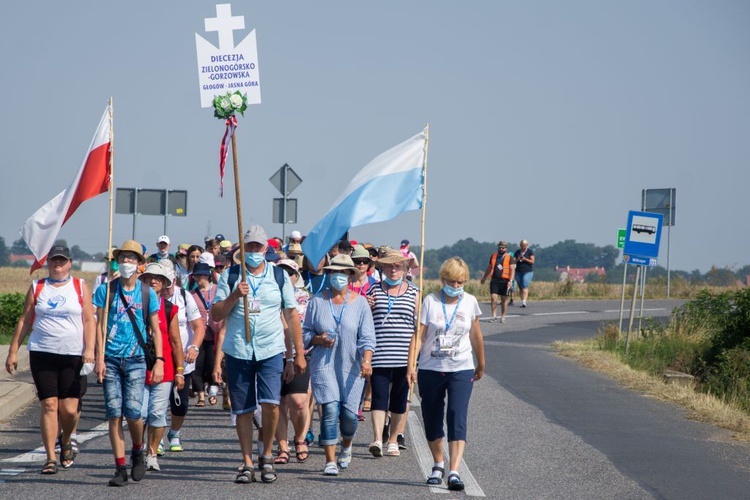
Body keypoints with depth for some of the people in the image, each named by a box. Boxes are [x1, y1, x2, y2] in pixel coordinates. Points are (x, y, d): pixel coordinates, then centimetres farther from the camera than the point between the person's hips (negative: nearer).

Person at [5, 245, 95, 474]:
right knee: (49, 405, -6)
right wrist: (13, 351, 8)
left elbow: (89, 320, 4)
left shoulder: (80, 287, 8)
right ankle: (51, 458, -3)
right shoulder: (37, 288, 11)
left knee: (69, 408, -6)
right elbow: (24, 321, 12)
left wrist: (89, 349, -8)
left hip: (73, 355, -1)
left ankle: (66, 442, 24)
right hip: (42, 354, 1)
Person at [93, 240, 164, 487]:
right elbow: (100, 325, 5)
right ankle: (120, 467, 0)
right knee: (114, 413, -4)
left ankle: (138, 452, 15)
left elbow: (155, 329, 9)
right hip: (111, 359, 1)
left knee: (132, 411, -13)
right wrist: (99, 358, -3)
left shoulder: (147, 294, 7)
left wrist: (159, 360, 0)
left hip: (136, 359, -1)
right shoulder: (106, 290, 6)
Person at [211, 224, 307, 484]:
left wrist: (299, 353, 8)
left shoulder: (279, 275, 8)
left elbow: (292, 314, 11)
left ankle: (267, 456, 4)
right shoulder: (230, 275, 6)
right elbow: (216, 314, 4)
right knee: (243, 410, 3)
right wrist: (234, 296, -13)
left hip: (270, 351, -1)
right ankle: (247, 463, 12)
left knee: (270, 403, -15)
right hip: (238, 351, 1)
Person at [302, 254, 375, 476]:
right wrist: (318, 339, -13)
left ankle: (346, 446, 35)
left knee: (349, 413, 2)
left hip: (351, 366, 1)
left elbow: (367, 337, -4)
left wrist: (366, 360, -19)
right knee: (330, 410, -13)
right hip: (324, 364, -1)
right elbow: (306, 333, 9)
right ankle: (330, 461, -9)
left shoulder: (360, 303, 2)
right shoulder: (317, 301, 4)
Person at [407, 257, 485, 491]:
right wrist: (411, 366, -16)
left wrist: (481, 364, 24)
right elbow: (419, 335, -7)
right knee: (432, 418, 10)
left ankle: (454, 472, -20)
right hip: (431, 369, 0)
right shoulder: (430, 301, -4)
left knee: (458, 419, -13)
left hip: (461, 369, 0)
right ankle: (438, 465, 31)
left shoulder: (470, 302, 2)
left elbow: (476, 336, 15)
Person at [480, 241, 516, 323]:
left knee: (504, 300, 6)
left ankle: (503, 317, 14)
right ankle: (494, 316, -5)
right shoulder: (493, 256, 11)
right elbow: (489, 268, 22)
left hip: (504, 281, -2)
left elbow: (512, 270, -7)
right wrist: (484, 278, 27)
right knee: (493, 298, -9)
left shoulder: (510, 258, 0)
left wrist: (510, 280, -19)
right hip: (494, 281, 3)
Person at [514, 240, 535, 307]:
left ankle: (524, 302, -27)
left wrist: (525, 259, -18)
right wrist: (517, 260, -9)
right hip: (518, 272, 4)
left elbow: (532, 261, -5)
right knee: (520, 288, 4)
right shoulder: (517, 252, 12)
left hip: (528, 272, -4)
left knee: (525, 286, -18)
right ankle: (522, 302, 9)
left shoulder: (530, 251, 0)